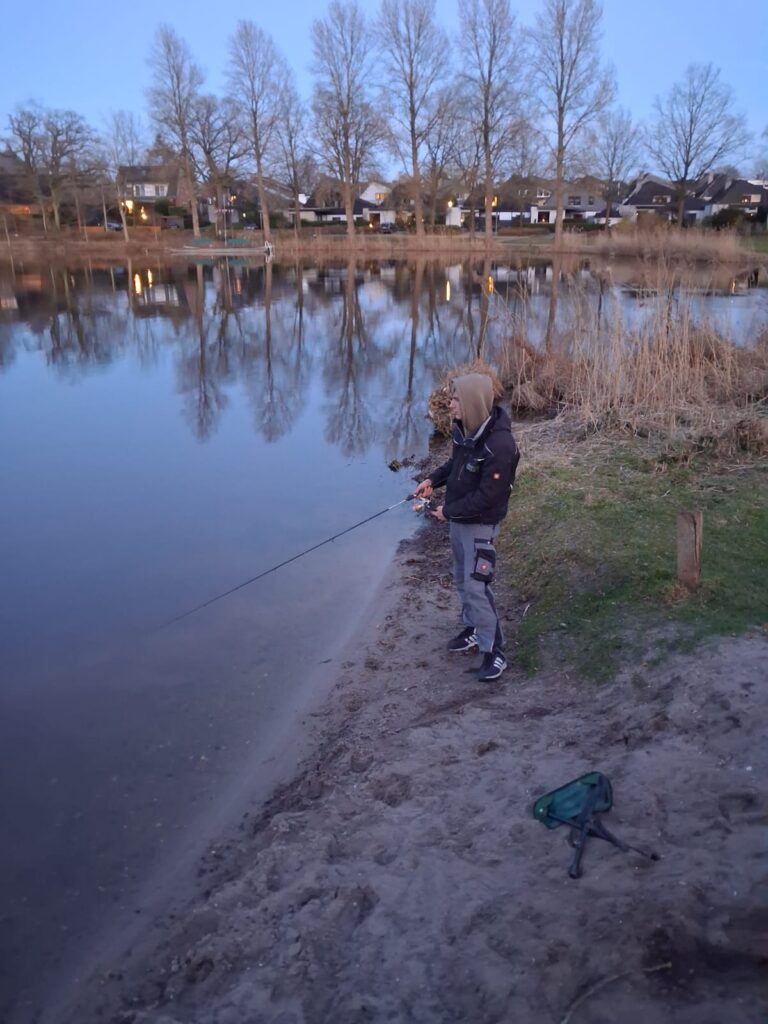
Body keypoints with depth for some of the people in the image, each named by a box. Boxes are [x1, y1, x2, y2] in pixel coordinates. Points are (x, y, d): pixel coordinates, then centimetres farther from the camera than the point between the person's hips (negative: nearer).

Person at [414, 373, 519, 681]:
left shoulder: (500, 445, -29)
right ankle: (473, 630, 38)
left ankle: (494, 651, 4)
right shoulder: (465, 427, -3)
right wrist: (433, 480, 2)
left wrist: (448, 511, -17)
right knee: (462, 578, 20)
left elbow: (487, 496, -26)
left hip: (480, 524, -9)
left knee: (476, 585, -8)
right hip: (458, 519, 9)